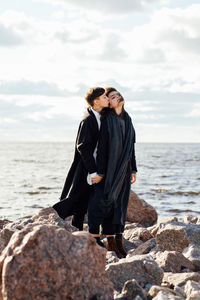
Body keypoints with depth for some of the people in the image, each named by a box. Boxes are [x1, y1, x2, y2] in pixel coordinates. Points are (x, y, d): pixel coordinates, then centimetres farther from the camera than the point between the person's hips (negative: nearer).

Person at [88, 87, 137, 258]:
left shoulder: (127, 119, 12)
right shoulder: (107, 121, -9)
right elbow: (102, 147, -11)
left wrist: (133, 169, 13)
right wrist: (99, 172, -14)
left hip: (124, 168, 6)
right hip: (110, 167, -6)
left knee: (120, 203, 8)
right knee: (106, 201, -2)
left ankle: (117, 240, 15)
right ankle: (111, 241, 5)